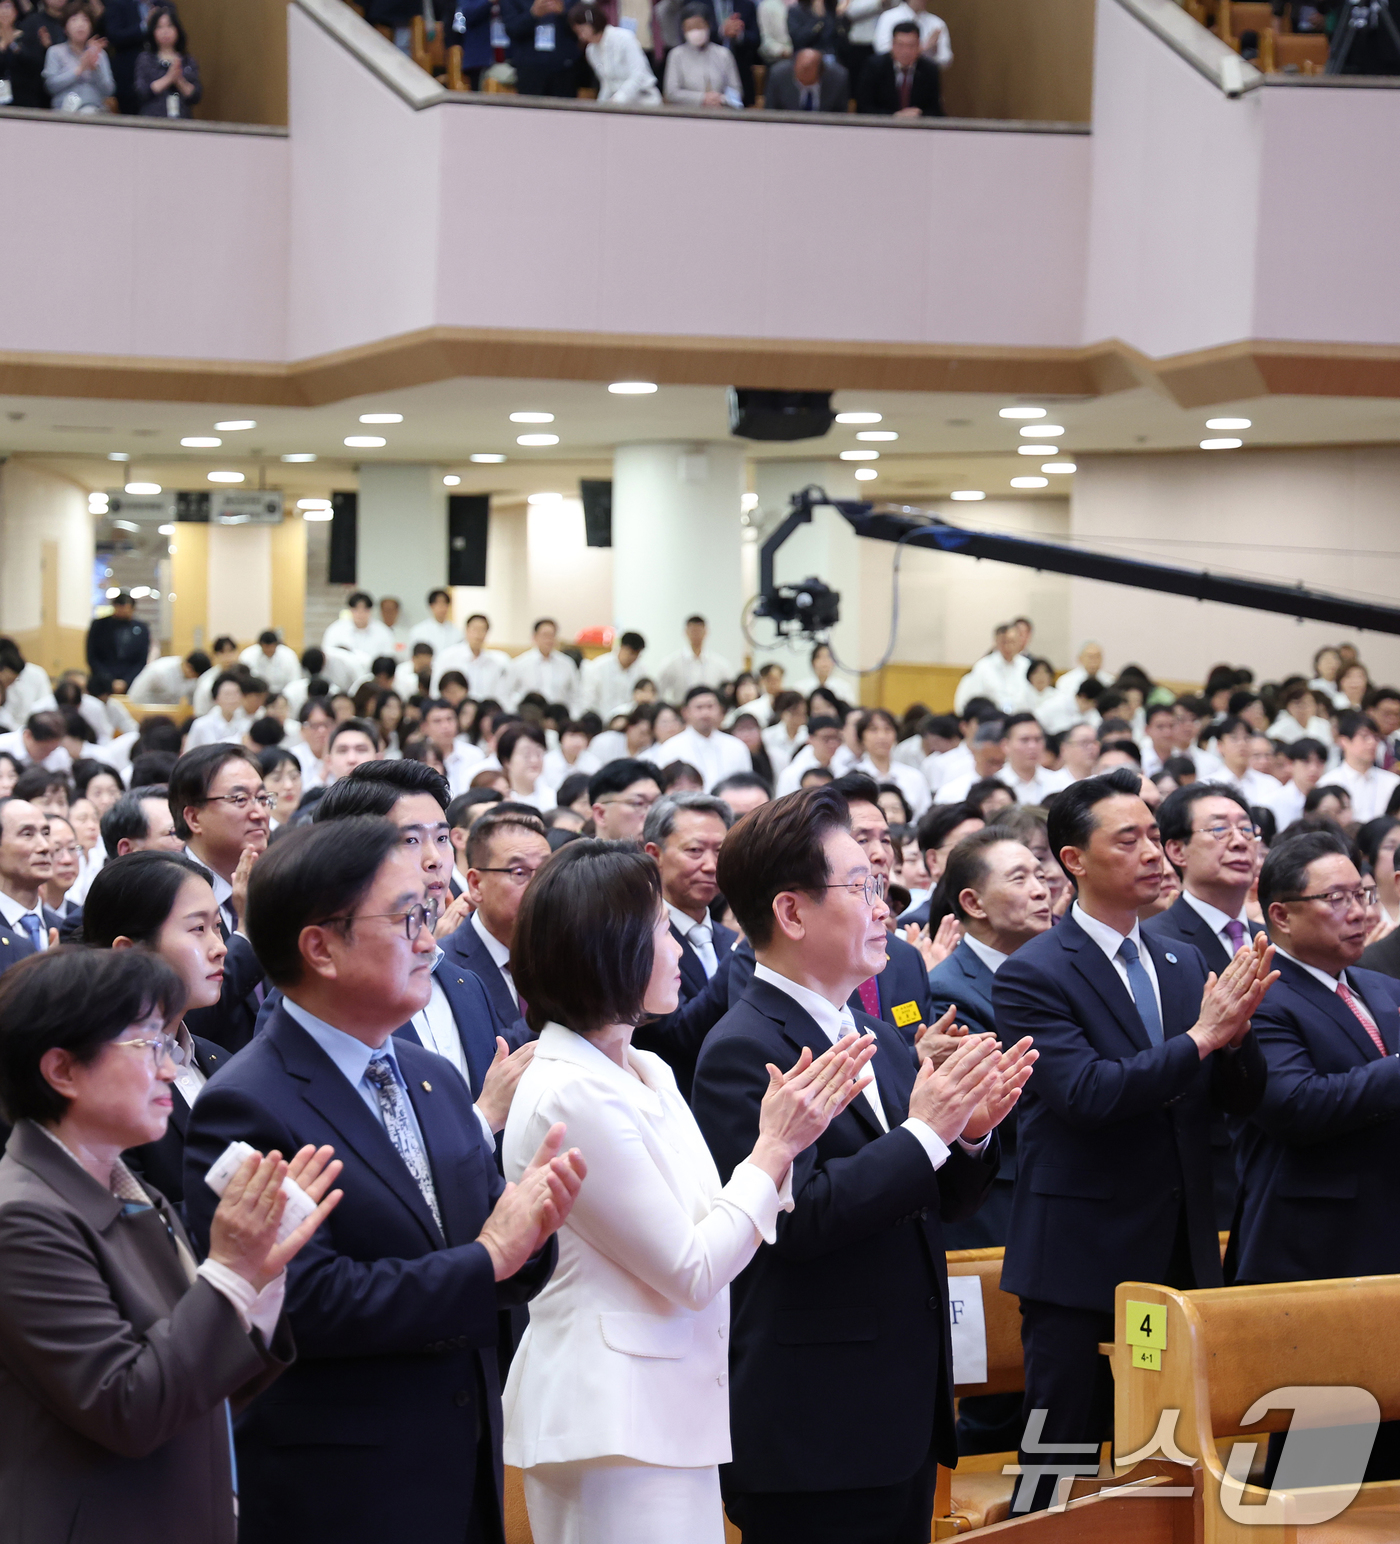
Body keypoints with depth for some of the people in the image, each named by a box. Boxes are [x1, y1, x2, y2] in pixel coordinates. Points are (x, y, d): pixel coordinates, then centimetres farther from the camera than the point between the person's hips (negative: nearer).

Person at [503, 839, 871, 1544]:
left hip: (670, 1409, 9)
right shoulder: (570, 1095, -17)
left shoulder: (650, 1074, 10)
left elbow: (711, 1236, 10)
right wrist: (776, 1146, -8)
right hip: (613, 1423, -9)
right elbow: (690, 1273, -15)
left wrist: (790, 1135, 0)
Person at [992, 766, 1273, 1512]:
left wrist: (1235, 1029, -14)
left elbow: (1241, 1097, 6)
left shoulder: (1184, 965, 10)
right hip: (1079, 1254, -6)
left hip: (1181, 1250, 6)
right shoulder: (1032, 974, -10)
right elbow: (1087, 1093, -22)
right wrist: (1200, 1036, -23)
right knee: (1060, 1456, 1)